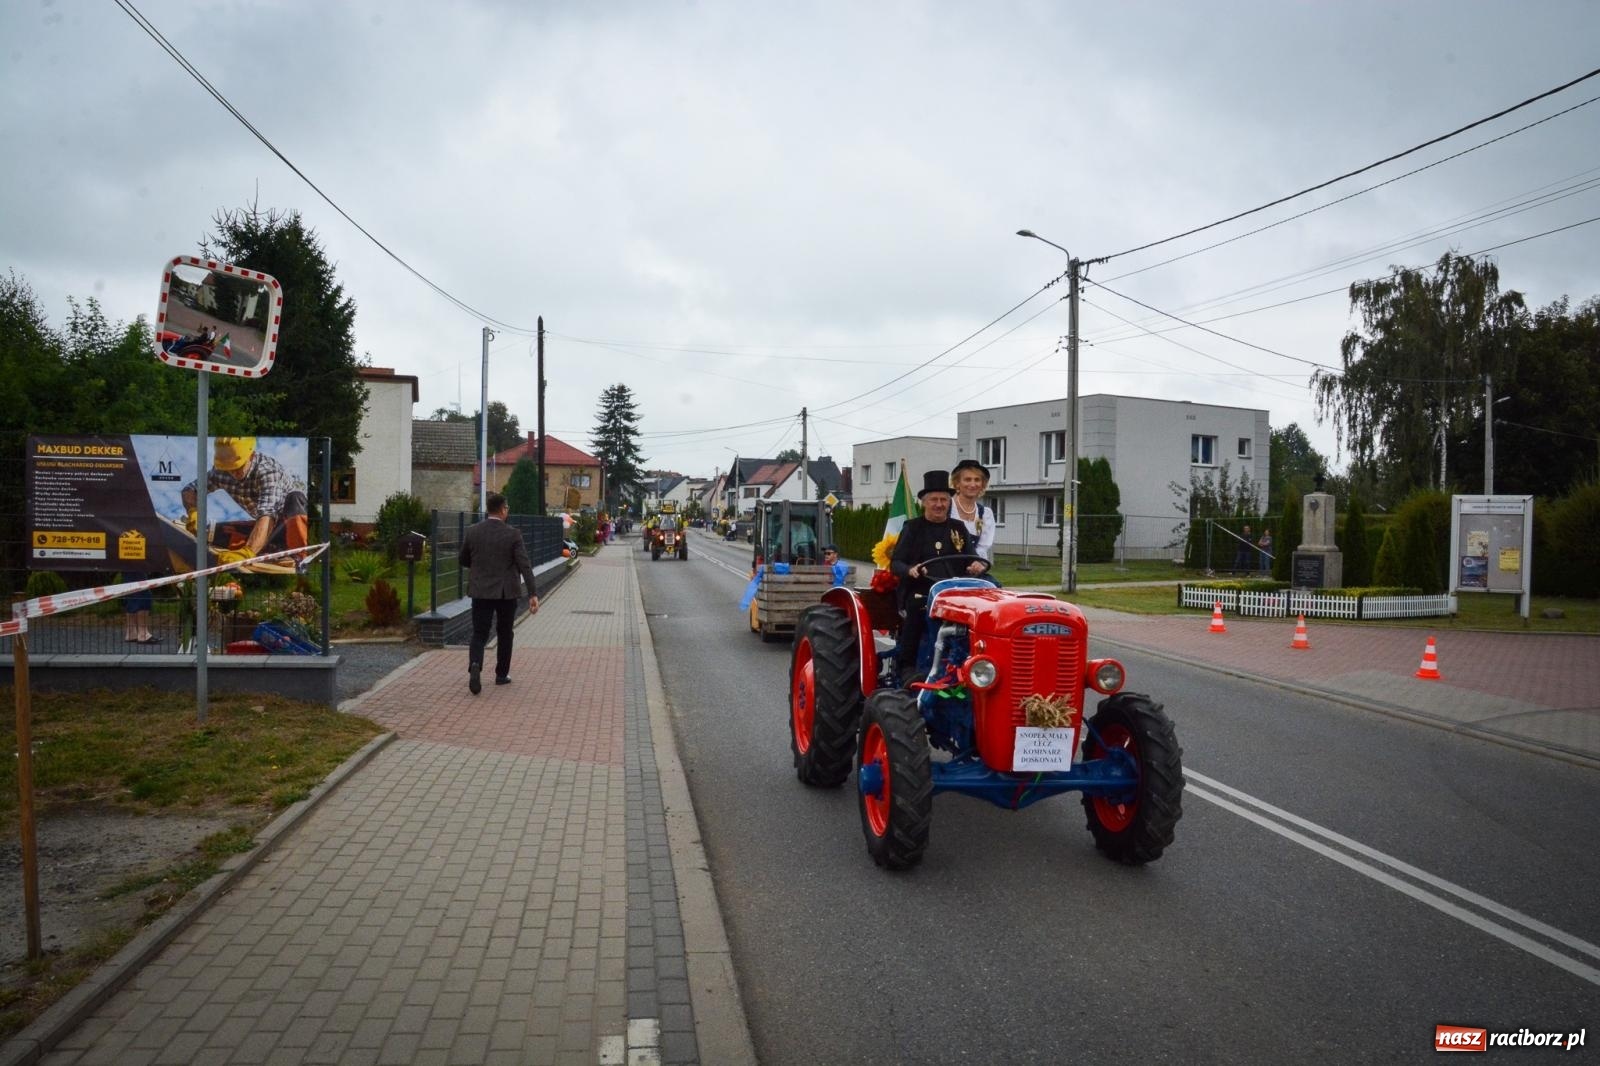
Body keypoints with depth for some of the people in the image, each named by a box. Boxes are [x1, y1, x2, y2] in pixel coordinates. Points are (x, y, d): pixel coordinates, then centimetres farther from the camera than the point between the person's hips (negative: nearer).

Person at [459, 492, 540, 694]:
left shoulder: (472, 531, -1)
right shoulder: (513, 533, -10)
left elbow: (464, 561, 10)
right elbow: (524, 565, -14)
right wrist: (533, 594, -14)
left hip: (481, 592, 1)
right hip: (506, 592, -1)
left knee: (479, 634, 4)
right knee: (504, 633, 15)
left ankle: (475, 665, -22)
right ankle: (502, 674, 22)